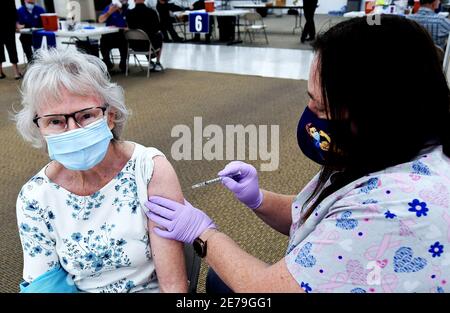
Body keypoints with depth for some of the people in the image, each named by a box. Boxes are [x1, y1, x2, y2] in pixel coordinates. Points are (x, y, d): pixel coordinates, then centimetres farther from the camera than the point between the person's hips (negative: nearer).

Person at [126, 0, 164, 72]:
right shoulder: (152, 12, -17)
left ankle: (150, 62, 43)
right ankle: (157, 63, 34)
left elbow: (130, 28, 6)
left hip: (135, 45, 3)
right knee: (160, 35, 30)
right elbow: (158, 28, -2)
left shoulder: (129, 13, -12)